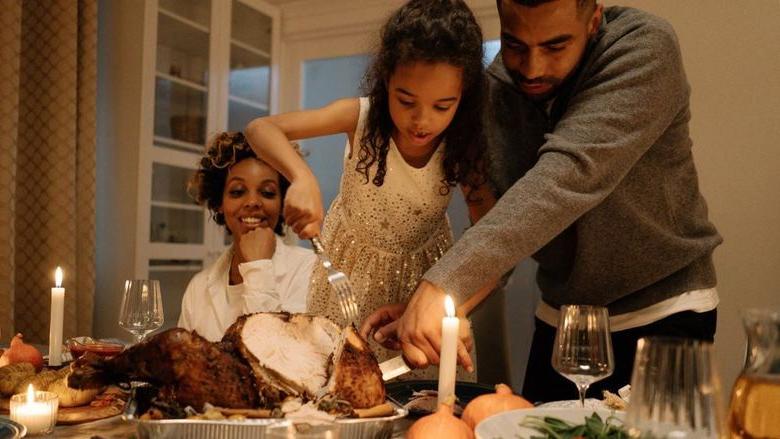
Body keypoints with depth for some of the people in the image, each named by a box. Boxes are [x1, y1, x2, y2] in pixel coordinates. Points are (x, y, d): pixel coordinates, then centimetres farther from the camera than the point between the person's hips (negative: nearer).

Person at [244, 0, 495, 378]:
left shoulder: (463, 149, -23)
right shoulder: (361, 117, -25)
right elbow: (260, 129, -29)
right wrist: (302, 177, -49)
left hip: (421, 271, 1)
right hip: (351, 262, 0)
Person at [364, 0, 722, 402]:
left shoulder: (645, 49, -21)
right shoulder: (496, 88, -5)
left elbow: (569, 176, -36)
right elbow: (495, 213, -3)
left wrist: (444, 281, -43)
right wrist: (425, 307, -18)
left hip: (662, 312, -4)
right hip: (559, 316, 5)